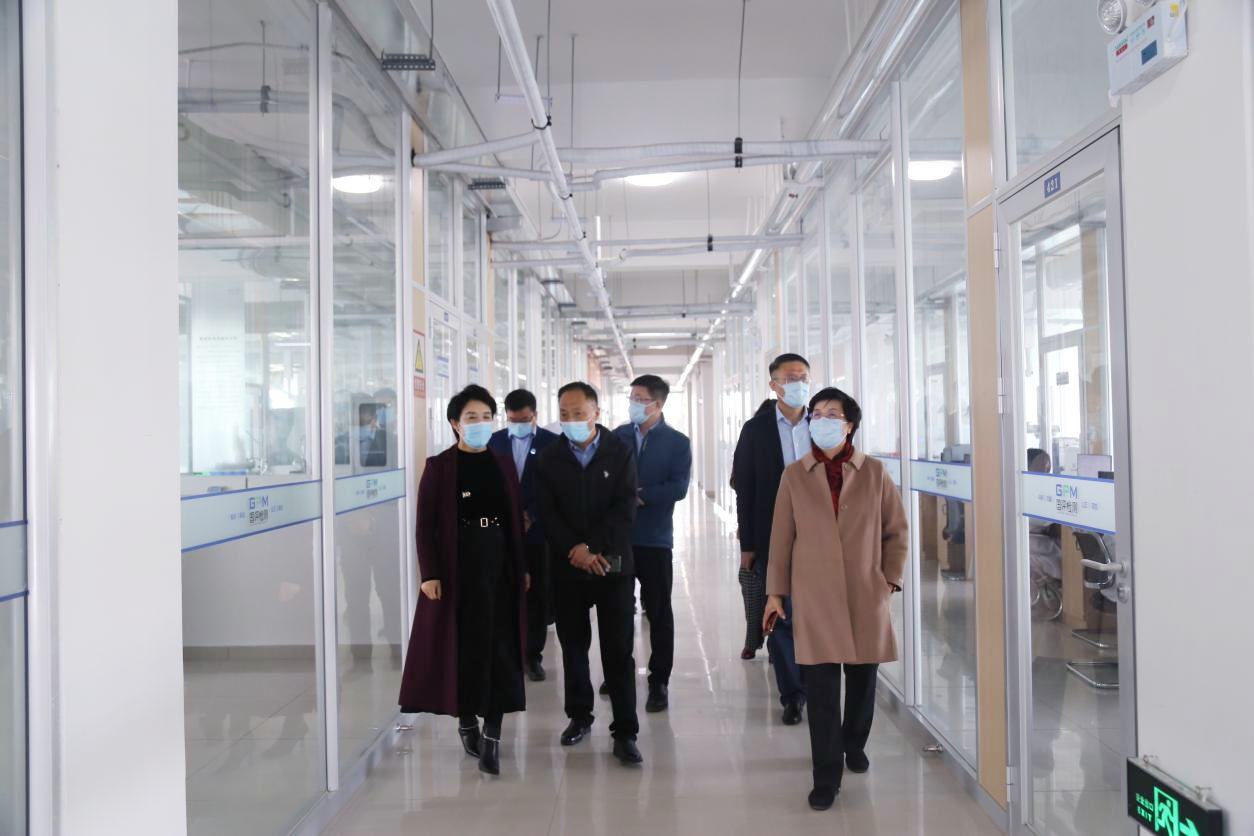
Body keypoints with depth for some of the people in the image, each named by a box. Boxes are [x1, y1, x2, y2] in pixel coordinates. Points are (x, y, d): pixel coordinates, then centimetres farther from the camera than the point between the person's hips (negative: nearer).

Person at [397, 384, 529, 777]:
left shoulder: (504, 464, 8)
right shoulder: (439, 466, -3)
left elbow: (517, 519, 9)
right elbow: (425, 525, -5)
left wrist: (524, 567, 6)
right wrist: (429, 574, -12)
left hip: (501, 565, 3)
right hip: (457, 566, -3)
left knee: (500, 647, -1)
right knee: (462, 645, 7)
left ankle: (492, 736, 5)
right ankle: (466, 718, 28)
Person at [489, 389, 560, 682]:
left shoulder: (552, 442, -1)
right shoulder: (493, 441, 5)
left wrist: (531, 516, -12)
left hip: (539, 530, -1)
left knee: (538, 594, 4)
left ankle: (533, 655, 14)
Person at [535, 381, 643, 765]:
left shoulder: (620, 453, 0)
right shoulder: (549, 459, 4)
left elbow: (625, 509, -7)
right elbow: (547, 513, -2)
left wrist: (592, 547, -14)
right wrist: (574, 550, -14)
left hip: (612, 564, -2)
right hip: (567, 566, 2)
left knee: (619, 651, -1)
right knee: (573, 646, 12)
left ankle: (625, 733, 5)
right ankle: (579, 716, 28)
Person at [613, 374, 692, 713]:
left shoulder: (677, 442, -1)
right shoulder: (618, 436, 7)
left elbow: (679, 488, -12)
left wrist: (638, 495, -16)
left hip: (654, 537, -3)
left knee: (658, 611, 4)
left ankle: (659, 681, 14)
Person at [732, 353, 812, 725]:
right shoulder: (756, 429, 1)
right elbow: (745, 489, 0)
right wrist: (747, 545, -3)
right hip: (773, 538, -1)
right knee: (781, 617, 4)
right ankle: (793, 696, 15)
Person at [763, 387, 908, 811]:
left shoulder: (873, 473, 3)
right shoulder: (795, 475, 3)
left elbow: (896, 530, 9)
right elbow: (781, 537, 4)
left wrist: (890, 579, 2)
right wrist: (775, 592, 3)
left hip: (865, 595, 1)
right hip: (814, 596, -1)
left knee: (862, 677, 13)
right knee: (821, 687, -2)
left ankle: (854, 744, 39)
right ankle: (826, 777, 7)